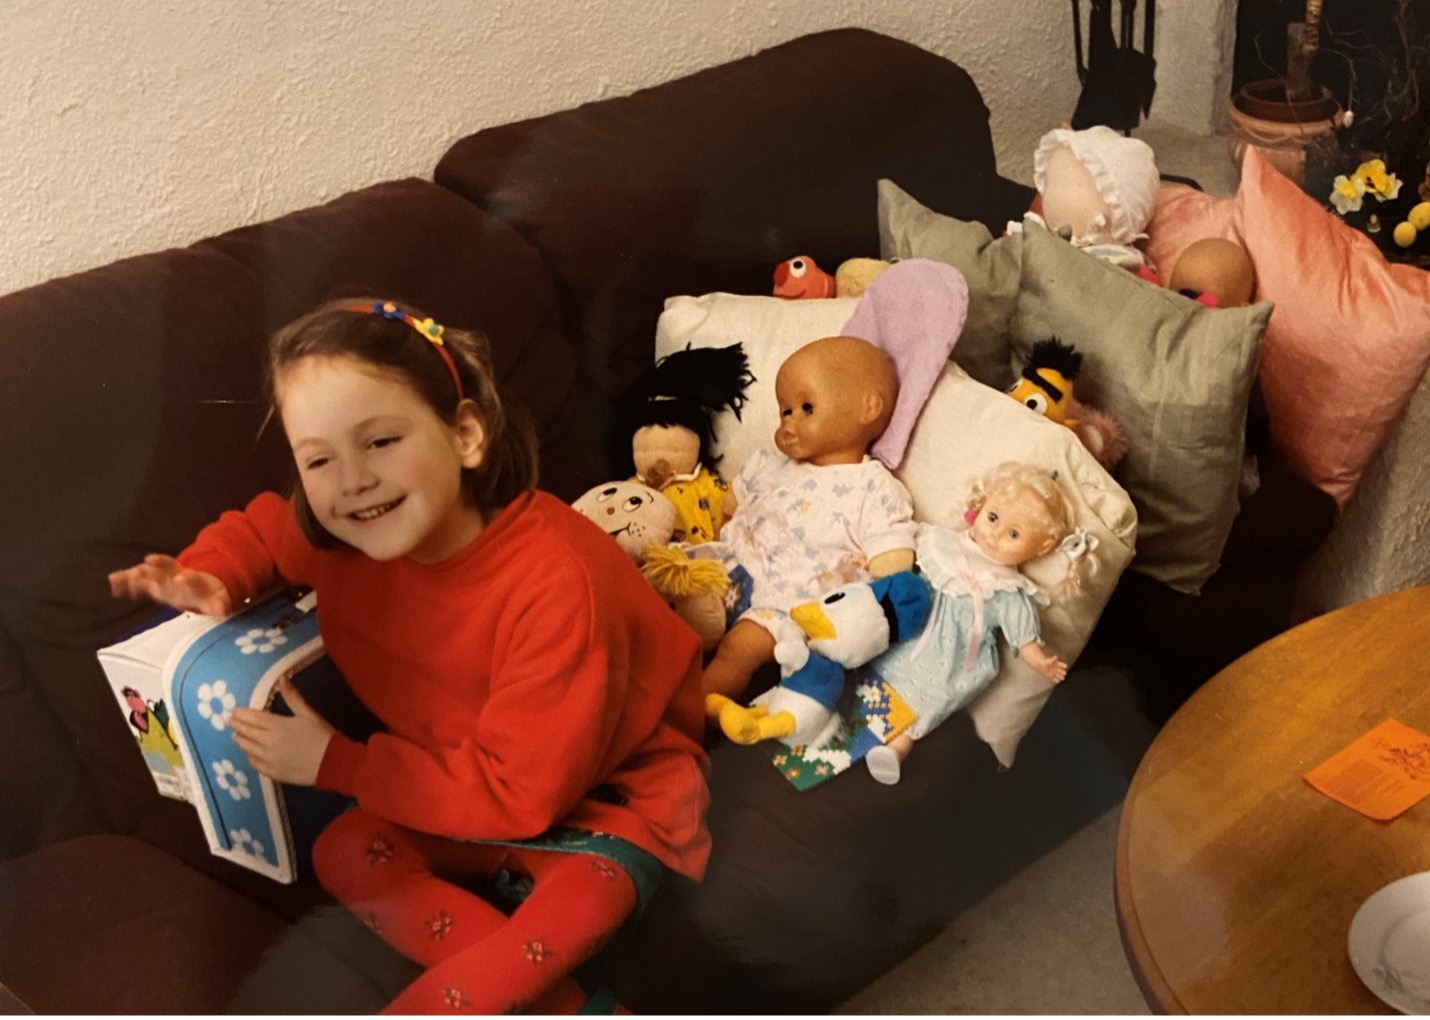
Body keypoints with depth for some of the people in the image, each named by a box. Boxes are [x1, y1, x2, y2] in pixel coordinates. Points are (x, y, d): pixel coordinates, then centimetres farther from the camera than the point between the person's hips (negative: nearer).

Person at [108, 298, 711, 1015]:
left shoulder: (554, 583, -34)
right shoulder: (345, 537, -13)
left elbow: (521, 792, -28)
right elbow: (258, 529, 11)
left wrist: (335, 764, -24)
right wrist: (209, 578, -13)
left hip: (614, 788, -7)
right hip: (476, 783, 8)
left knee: (580, 901, -34)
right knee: (345, 852, -10)